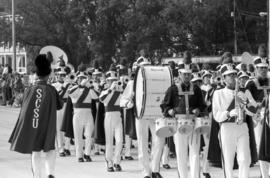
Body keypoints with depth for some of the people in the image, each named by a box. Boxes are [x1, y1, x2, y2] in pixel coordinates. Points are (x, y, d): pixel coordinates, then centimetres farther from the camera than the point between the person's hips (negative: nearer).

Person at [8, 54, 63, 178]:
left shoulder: (30, 90, -4)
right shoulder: (51, 90, -8)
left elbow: (24, 109, 4)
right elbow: (59, 106, 4)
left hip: (31, 125, 2)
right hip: (48, 125, -2)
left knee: (35, 152, 11)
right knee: (50, 149, 11)